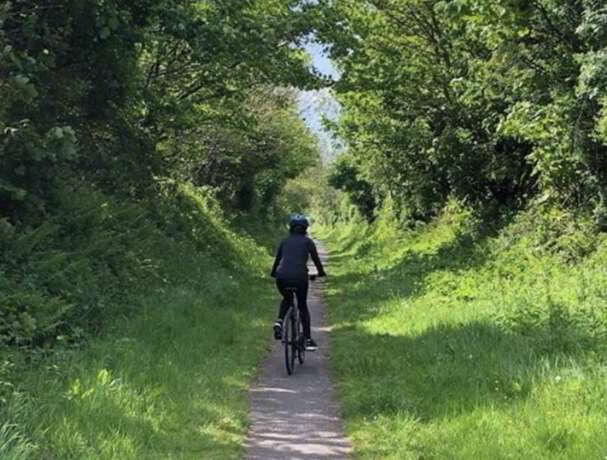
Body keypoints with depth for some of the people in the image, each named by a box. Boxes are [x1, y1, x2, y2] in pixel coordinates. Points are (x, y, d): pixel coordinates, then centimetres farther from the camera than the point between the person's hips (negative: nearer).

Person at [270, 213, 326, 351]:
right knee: (303, 306, 19)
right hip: (299, 277, -2)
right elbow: (316, 259, 11)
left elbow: (277, 258, 23)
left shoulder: (285, 241, 17)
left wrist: (273, 273, 41)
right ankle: (308, 340, 14)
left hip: (282, 277, 2)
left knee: (286, 300, 32)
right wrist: (321, 273, 29)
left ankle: (279, 322, 5)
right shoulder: (307, 241, 10)